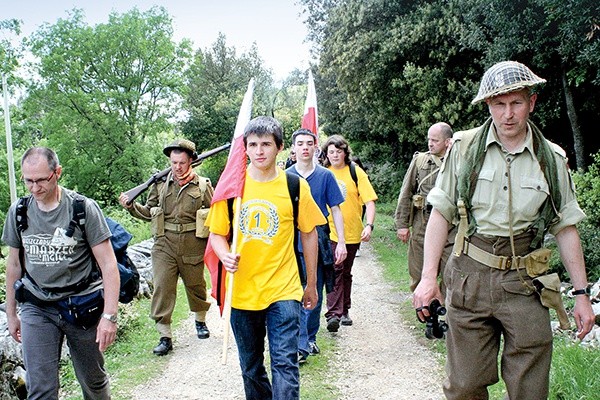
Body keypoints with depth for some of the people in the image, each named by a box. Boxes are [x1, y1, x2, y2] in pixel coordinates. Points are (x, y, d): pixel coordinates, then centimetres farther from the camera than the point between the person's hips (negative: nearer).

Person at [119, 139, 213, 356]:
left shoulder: (203, 185, -2)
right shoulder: (160, 184, 3)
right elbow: (149, 212, 12)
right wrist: (131, 206, -5)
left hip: (193, 246, -1)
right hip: (165, 246, 1)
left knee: (195, 285, 16)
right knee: (162, 289, -2)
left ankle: (200, 320, 42)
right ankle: (165, 337, 8)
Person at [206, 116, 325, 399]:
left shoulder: (296, 186, -4)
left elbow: (309, 233, 5)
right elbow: (217, 234, 4)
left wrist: (311, 285, 10)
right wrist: (225, 256, -19)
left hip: (283, 290, -2)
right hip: (241, 291, 2)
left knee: (285, 363, -4)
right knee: (250, 367, 17)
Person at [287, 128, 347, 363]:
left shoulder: (325, 176, 3)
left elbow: (336, 210, 4)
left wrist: (341, 242, -3)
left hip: (319, 243, 1)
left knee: (315, 296, 10)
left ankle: (310, 338, 26)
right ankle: (301, 345, 3)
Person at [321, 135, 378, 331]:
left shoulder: (356, 172, -2)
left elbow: (369, 201, -5)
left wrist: (369, 225, -18)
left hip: (352, 232, 1)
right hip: (330, 232, -1)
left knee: (346, 273, 13)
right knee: (334, 270, -12)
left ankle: (344, 311, 26)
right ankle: (333, 314, -14)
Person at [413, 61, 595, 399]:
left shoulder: (552, 159, 4)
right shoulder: (465, 147, 0)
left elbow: (566, 228, 9)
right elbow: (441, 213, 1)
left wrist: (582, 293, 7)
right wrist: (428, 276, -5)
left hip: (524, 282, 1)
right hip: (470, 277, -1)